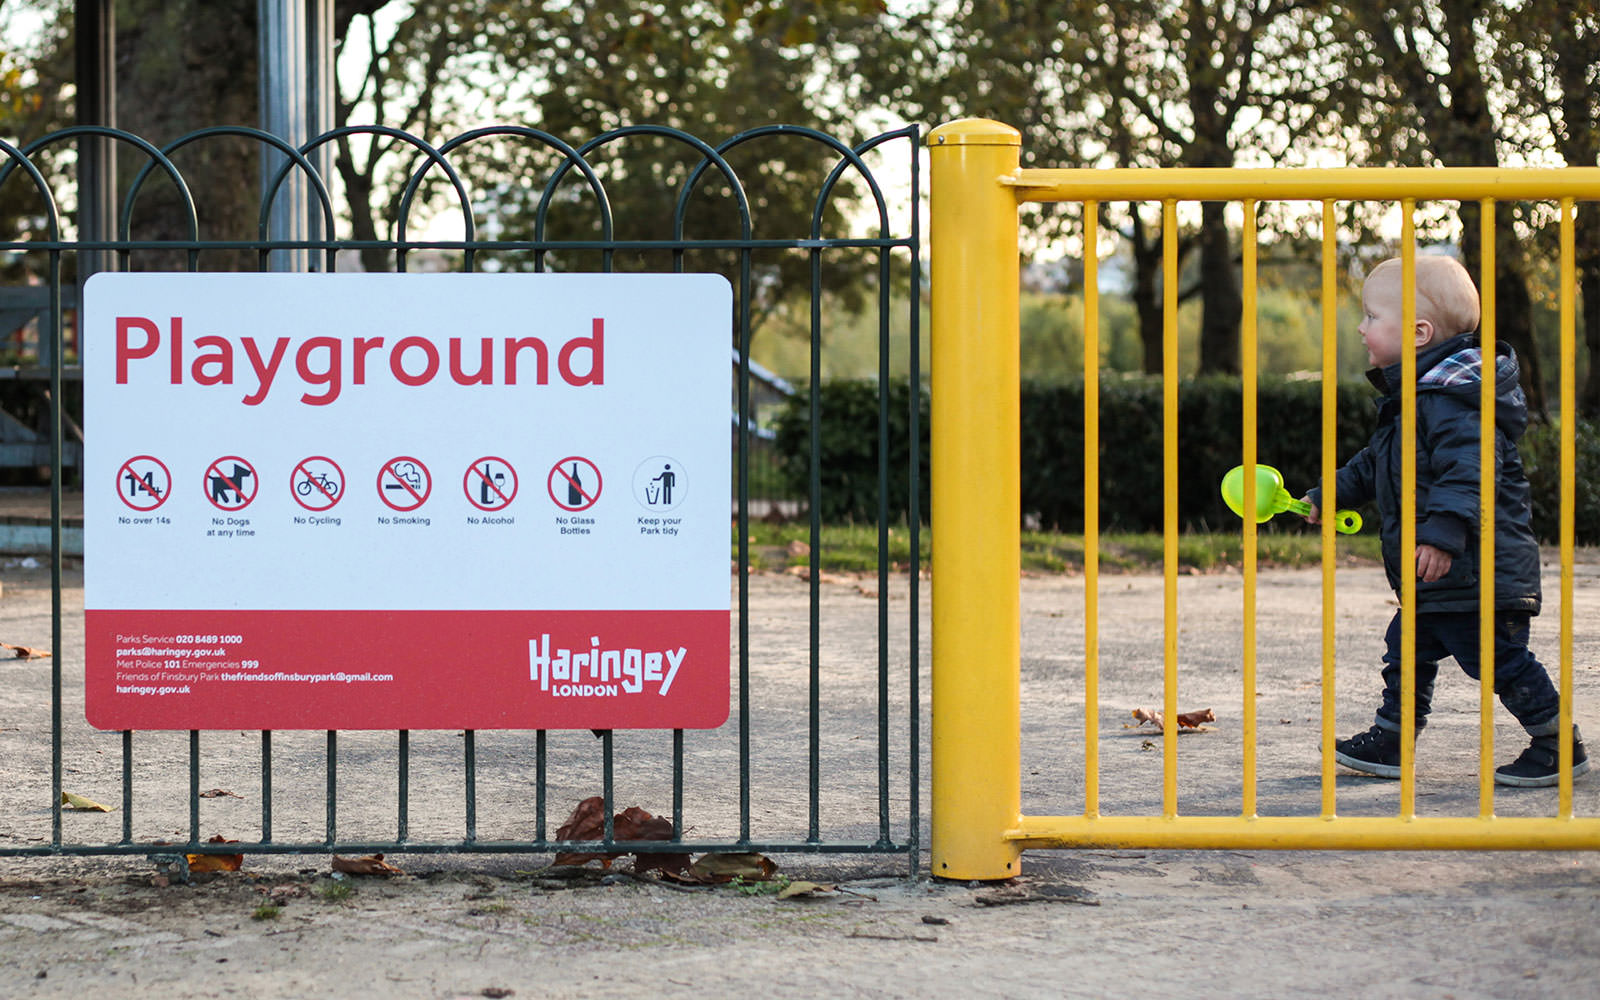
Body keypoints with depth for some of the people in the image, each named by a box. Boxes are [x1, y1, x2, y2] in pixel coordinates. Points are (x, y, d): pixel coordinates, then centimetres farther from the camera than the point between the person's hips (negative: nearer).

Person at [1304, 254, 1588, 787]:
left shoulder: (1453, 400, -20)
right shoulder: (1410, 399, 14)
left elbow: (1467, 472, -32)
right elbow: (1374, 465, 30)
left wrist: (1443, 534, -40)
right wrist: (1328, 496, 32)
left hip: (1479, 570, -11)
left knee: (1501, 659, -5)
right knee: (1408, 648, 16)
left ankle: (1561, 747, 6)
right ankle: (1392, 739, 26)